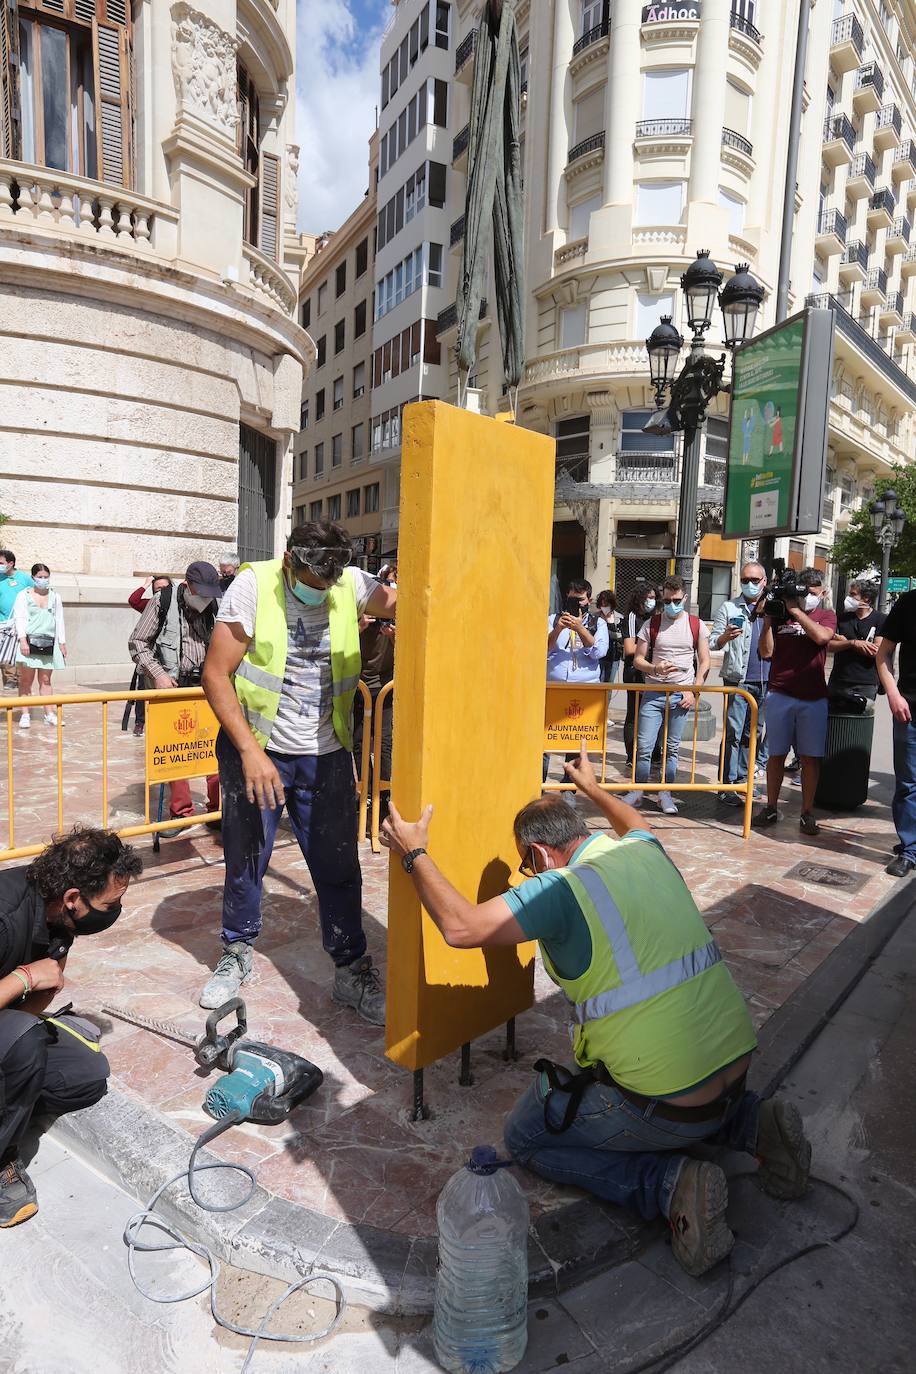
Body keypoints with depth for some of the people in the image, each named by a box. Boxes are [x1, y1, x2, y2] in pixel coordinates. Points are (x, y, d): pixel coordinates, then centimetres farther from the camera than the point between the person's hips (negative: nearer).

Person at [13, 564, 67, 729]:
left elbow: (59, 620, 16)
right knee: (26, 680, -3)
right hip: (30, 641, -3)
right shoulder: (24, 595, 5)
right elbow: (19, 618, -2)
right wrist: (22, 639, -14)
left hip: (48, 642, 3)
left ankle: (49, 714, 7)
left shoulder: (55, 597, 14)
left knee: (45, 680, 5)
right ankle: (25, 715, -1)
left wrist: (62, 642, 11)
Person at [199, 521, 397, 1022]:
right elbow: (216, 674, -14)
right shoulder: (253, 585, -12)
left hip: (326, 755, 2)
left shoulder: (351, 585, -4)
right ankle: (237, 953, 37)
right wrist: (251, 751, -19)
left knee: (339, 867, 7)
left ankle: (352, 970, 24)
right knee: (245, 861, 13)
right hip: (255, 750, -1)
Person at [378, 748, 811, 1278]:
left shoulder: (563, 887, -17)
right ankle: (753, 1123, 14)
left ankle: (670, 1184, -5)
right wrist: (593, 788, 47)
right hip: (737, 1065, 8)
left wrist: (414, 854, -5)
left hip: (667, 1105, -8)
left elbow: (460, 925, -18)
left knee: (526, 1136, 12)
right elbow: (636, 823, 30)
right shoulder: (645, 851, 4)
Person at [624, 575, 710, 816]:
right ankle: (637, 792, 11)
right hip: (653, 693, 0)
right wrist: (654, 668, -17)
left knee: (671, 748, 7)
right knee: (644, 746, -3)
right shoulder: (651, 624, 3)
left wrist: (694, 692, -3)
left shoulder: (696, 625, 5)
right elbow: (638, 659, 4)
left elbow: (704, 662, 7)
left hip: (682, 694, 0)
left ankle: (665, 794, 17)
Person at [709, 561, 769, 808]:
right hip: (738, 679, -4)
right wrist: (725, 636, -23)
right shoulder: (729, 608, 3)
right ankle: (727, 786, -5)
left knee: (754, 733, 10)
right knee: (733, 734, -7)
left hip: (765, 681, 4)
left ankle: (743, 779, 20)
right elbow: (712, 643, -2)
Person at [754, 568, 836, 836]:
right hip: (780, 695, 0)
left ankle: (807, 813, 11)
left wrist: (796, 611, -11)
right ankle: (771, 808, 16)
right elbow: (766, 652, 1)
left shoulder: (826, 616, 9)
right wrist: (768, 619, -7)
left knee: (810, 757, 2)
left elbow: (821, 636, -14)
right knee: (776, 754, 5)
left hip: (814, 697, 0)